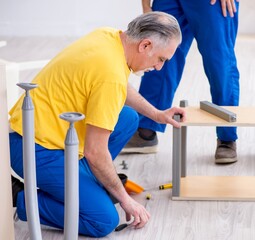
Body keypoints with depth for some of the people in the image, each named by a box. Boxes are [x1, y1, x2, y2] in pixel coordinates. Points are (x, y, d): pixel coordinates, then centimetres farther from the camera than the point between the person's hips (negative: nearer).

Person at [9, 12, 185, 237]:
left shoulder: (110, 36, 2)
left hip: (37, 128, 10)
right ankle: (20, 198, -3)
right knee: (104, 221, -14)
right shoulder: (111, 74, -26)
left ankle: (82, 180, 18)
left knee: (128, 119, 15)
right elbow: (94, 152, -21)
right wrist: (125, 199, -9)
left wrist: (156, 114, 25)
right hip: (36, 150, -10)